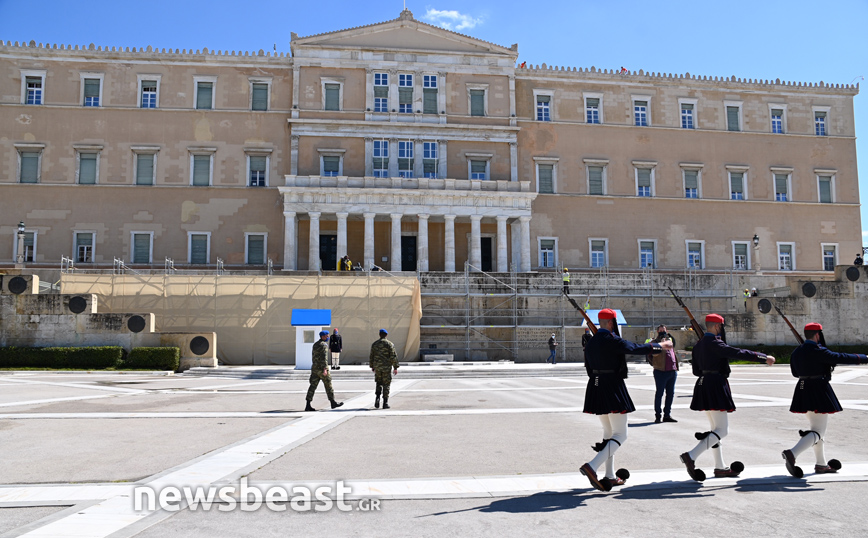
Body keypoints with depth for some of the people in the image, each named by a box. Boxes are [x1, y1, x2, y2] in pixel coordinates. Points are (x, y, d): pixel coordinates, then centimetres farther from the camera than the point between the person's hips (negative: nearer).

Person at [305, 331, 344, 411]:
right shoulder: (324, 345, -11)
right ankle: (333, 403, 13)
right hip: (321, 368, -8)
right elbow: (323, 357, -20)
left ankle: (308, 406, -2)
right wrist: (325, 369, -24)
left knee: (313, 386, 3)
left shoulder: (315, 344, 17)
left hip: (314, 368, 8)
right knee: (328, 385, 4)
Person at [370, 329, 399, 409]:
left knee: (379, 383, 17)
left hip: (377, 367, 3)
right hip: (387, 367, -3)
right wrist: (395, 368, -5)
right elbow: (393, 356, -9)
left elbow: (371, 356, 10)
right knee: (386, 385, 4)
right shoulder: (389, 344, -5)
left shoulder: (374, 344, 6)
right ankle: (385, 403, 4)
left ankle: (377, 398, -4)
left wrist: (372, 366, 21)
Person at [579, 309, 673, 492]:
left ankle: (610, 476, 22)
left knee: (609, 432, 18)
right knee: (620, 435, -2)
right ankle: (592, 466, -18)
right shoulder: (611, 339, -15)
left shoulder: (591, 341, 10)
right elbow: (636, 348, -10)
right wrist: (660, 345, 4)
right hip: (612, 389, -9)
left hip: (595, 388, 9)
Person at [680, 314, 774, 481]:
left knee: (717, 428, 16)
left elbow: (696, 370, 16)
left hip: (703, 385, 10)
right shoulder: (714, 343, -14)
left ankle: (720, 467, 22)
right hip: (716, 387, -10)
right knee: (722, 430, -7)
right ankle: (691, 456, -17)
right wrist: (764, 357, -17)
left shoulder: (699, 344, 14)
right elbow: (738, 353, -22)